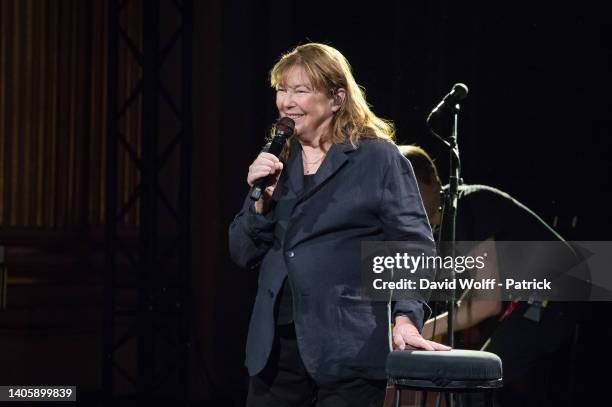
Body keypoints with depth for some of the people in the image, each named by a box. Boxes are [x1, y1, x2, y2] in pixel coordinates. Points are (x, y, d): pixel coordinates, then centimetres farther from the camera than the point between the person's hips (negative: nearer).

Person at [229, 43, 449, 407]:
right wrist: (261, 199, -4)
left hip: (348, 348, -5)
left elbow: (415, 247, -6)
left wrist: (406, 317, -20)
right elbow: (243, 253, 14)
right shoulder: (277, 162, 14)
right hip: (276, 346, 5)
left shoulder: (378, 158, -1)